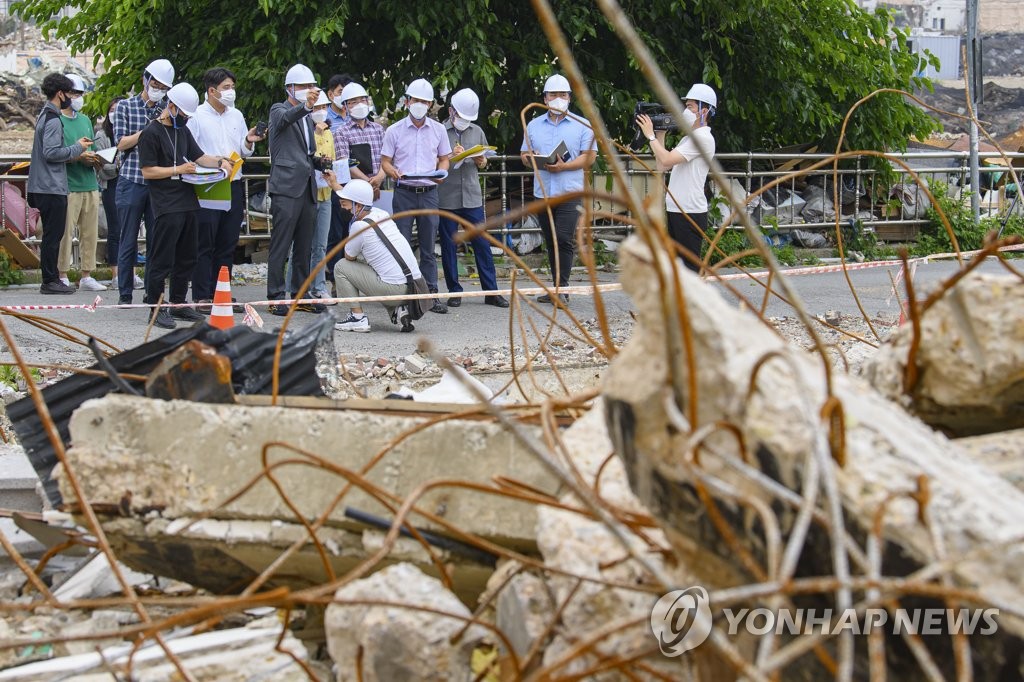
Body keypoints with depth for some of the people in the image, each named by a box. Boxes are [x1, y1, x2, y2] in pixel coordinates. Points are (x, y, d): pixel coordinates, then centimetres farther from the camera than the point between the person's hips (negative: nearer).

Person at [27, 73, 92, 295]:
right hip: (52, 187, -10)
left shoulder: (45, 116, 16)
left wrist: (75, 149, 13)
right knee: (53, 235, -5)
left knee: (52, 235, 13)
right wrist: (77, 148, -11)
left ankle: (51, 279, 17)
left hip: (44, 187, 10)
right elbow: (51, 152, -22)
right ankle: (50, 281, -3)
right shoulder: (53, 120, -15)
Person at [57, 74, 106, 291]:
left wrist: (96, 160, 1)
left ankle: (87, 277, 11)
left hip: (90, 183, 7)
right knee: (66, 232, -6)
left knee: (90, 232, 6)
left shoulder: (85, 120, 19)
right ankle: (62, 276, -2)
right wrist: (79, 157, -19)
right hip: (68, 185, -7)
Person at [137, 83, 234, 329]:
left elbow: (199, 157, 22)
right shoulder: (151, 133, -8)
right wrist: (179, 169, -12)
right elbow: (148, 171, -12)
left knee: (186, 258, 12)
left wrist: (220, 161, 3)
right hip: (166, 206, -8)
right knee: (162, 260, -6)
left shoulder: (183, 131, 18)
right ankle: (156, 308, -3)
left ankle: (178, 304, 21)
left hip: (187, 203, 8)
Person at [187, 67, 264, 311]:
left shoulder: (236, 116, 15)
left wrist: (248, 142, -2)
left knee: (228, 243, 9)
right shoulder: (197, 116, -4)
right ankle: (202, 297, -2)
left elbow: (244, 152, 18)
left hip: (233, 185, 6)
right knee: (205, 244, -4)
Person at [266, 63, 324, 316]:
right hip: (286, 188, -8)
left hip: (307, 188, 8)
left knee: (304, 247, 10)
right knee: (281, 246, -7)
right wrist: (306, 105, -45)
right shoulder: (279, 110, -1)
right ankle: (276, 297, -5)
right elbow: (286, 118, -27)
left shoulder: (308, 119, 22)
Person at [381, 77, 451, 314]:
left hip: (429, 192, 2)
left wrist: (441, 173, -8)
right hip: (404, 192, -2)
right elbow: (385, 161, 4)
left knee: (428, 246, 5)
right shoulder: (394, 130, 2)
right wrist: (394, 172, -18)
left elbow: (444, 159, 14)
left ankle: (431, 293, 7)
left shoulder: (438, 130, 8)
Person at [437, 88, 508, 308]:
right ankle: (454, 291, 13)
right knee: (448, 246, 4)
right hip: (446, 197, -3)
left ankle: (491, 291, 4)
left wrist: (480, 162, -2)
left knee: (482, 244, 1)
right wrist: (451, 156, -15)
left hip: (472, 197, 3)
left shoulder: (477, 132, 12)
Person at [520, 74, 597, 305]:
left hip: (570, 192, -4)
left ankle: (561, 288, -12)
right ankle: (557, 287, 15)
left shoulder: (582, 125, 3)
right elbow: (525, 155, 15)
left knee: (564, 240, -13)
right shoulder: (534, 125, 15)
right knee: (551, 242, 9)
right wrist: (531, 160, -9)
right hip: (542, 192, 4)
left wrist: (564, 166, -17)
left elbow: (589, 157, -4)